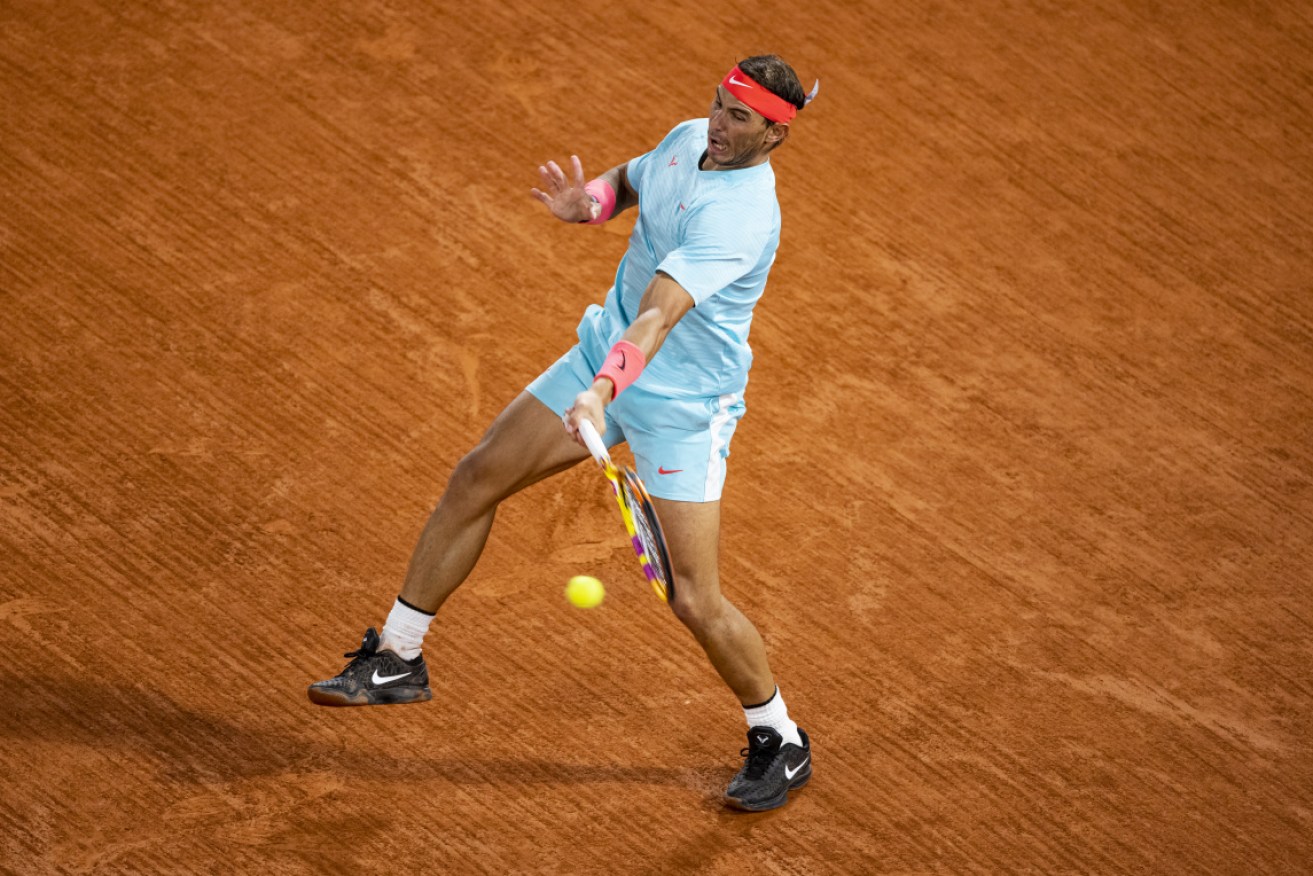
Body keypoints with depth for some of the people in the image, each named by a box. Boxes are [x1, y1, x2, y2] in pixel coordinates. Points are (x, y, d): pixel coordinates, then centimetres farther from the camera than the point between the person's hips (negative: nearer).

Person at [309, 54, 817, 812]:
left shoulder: (741, 216, -29)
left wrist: (604, 390, -54)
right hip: (604, 354, 8)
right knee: (476, 479, 7)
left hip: (682, 403, -8)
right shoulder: (690, 138, -3)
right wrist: (589, 201, -3)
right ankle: (397, 661, 21)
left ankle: (781, 744, 17)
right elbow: (630, 180, 20)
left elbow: (659, 315, -41)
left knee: (696, 601, -9)